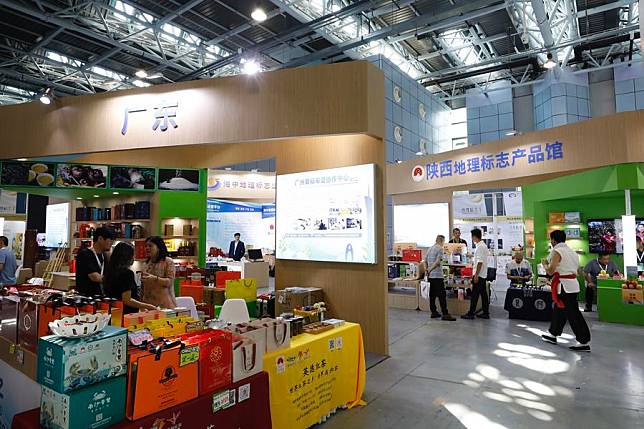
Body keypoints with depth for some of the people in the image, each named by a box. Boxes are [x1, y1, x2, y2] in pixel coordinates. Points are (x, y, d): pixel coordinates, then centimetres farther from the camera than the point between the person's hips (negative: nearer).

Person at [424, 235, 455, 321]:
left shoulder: (430, 249, 16)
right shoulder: (440, 248, -8)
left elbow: (425, 261, 16)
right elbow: (438, 261, -18)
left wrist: (427, 269, 10)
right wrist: (430, 269, -11)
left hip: (430, 275, 8)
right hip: (437, 275, -8)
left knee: (432, 294, 11)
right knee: (442, 295, -7)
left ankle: (433, 312, 16)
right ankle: (445, 314, -8)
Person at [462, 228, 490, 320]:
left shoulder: (479, 247, -18)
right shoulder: (484, 245, 12)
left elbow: (480, 262, -21)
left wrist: (476, 275, -19)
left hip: (479, 275, -10)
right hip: (484, 274, 10)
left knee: (475, 294, -4)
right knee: (483, 294, 12)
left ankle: (471, 313, 1)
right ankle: (486, 313, 16)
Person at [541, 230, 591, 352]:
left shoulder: (556, 252, -14)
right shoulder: (571, 251, 14)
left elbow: (550, 271, -17)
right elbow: (577, 269, 18)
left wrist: (544, 263, 3)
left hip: (564, 286, -10)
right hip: (573, 283, 10)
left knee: (573, 314, -5)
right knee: (559, 310, 19)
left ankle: (584, 342, -1)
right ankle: (553, 334, 30)